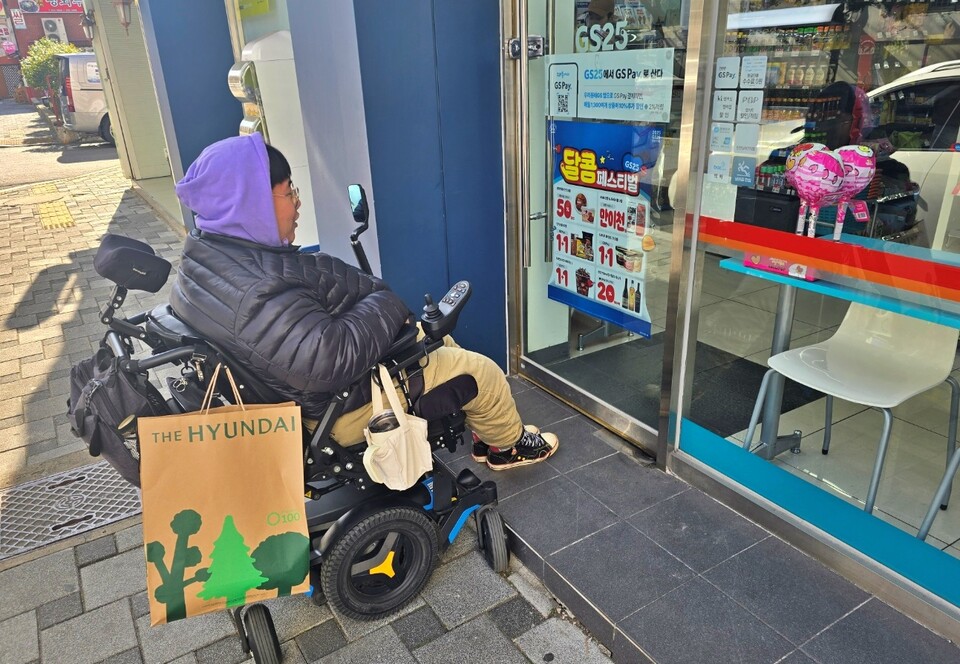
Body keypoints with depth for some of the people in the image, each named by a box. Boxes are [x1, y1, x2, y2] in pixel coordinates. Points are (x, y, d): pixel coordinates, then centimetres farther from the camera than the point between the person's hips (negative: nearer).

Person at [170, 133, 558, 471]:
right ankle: (509, 444, 32)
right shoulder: (258, 294, -35)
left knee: (440, 343, 23)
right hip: (342, 408, -10)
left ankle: (485, 437, 36)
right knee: (482, 372, 3)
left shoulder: (209, 256, -3)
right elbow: (332, 358, -38)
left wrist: (372, 294, -3)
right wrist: (387, 305, -22)